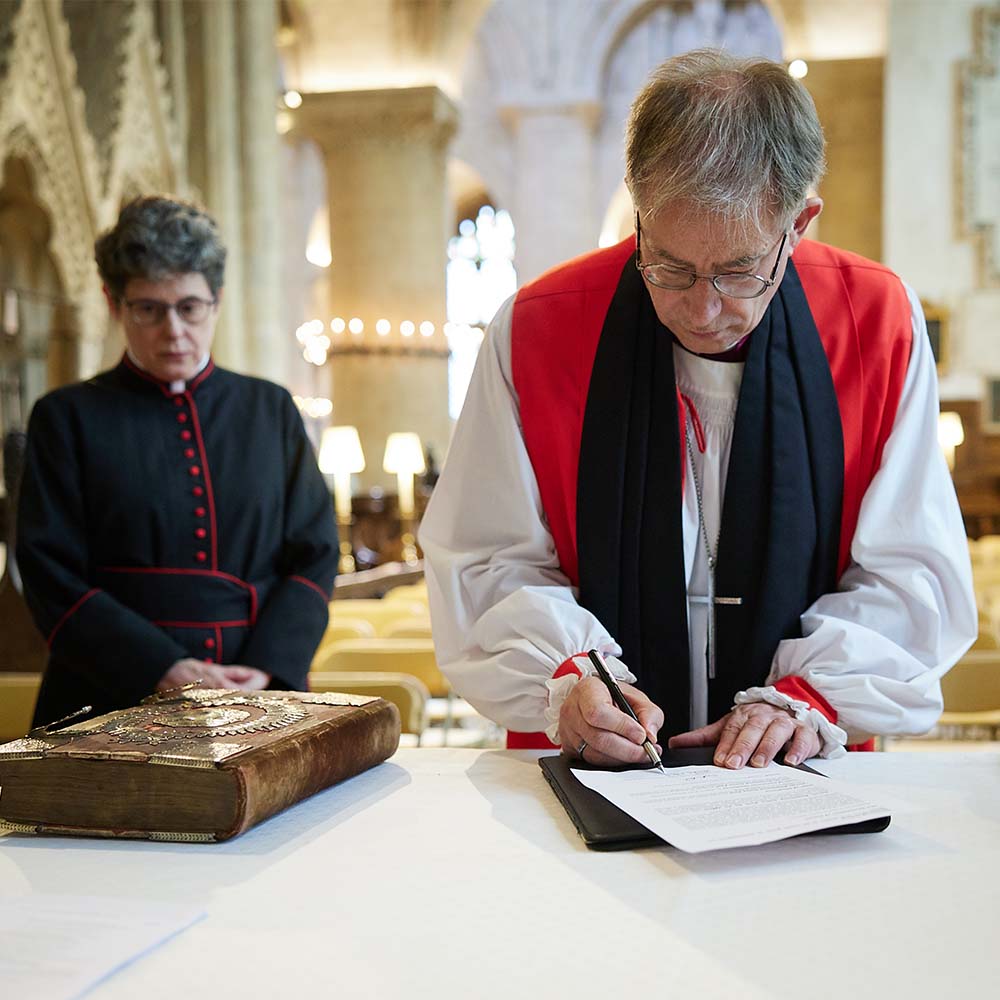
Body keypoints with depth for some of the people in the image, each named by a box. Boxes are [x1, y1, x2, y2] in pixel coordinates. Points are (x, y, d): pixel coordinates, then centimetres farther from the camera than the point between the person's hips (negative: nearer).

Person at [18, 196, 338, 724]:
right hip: (112, 702, -2)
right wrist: (163, 671, -12)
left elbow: (315, 556, 10)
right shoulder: (68, 418, 8)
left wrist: (265, 669, -6)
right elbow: (52, 577, 1)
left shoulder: (271, 410, 14)